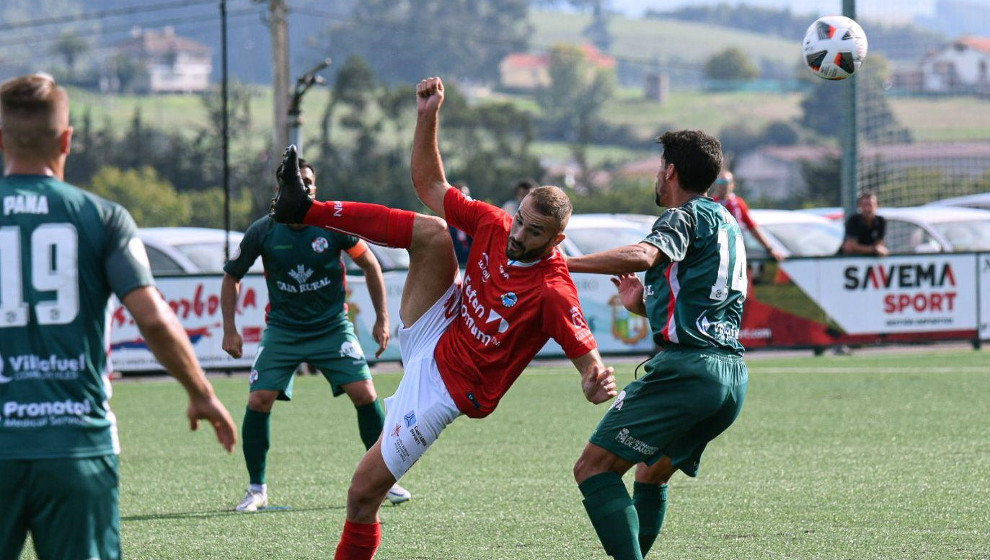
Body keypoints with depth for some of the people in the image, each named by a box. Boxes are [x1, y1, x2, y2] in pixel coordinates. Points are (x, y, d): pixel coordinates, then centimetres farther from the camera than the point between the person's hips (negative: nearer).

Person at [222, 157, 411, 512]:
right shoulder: (262, 232, -8)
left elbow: (369, 265, 5)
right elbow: (232, 277, 7)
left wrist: (382, 319, 4)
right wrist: (230, 330, 1)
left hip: (332, 327, 0)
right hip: (281, 331, 0)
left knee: (365, 394, -12)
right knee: (259, 401, -12)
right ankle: (257, 490, 4)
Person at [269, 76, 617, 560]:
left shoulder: (553, 292, -24)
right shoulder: (492, 224, -5)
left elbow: (587, 356, -27)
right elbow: (430, 185, 5)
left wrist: (596, 383, -51)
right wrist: (428, 116, -6)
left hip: (445, 388, -6)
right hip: (429, 333, 6)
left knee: (364, 492, -8)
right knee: (432, 232, -16)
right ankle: (303, 210, -12)